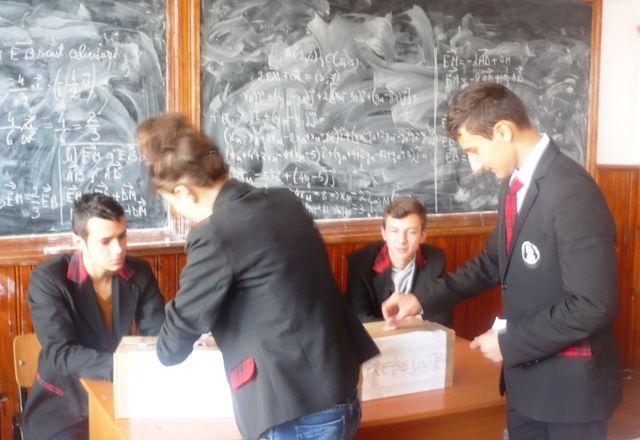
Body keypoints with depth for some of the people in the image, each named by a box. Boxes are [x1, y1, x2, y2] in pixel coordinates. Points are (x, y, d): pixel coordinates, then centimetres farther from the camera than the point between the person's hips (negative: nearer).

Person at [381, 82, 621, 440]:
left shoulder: (572, 192, -24)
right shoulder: (514, 183, 3)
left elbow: (593, 304, -26)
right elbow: (495, 260, 15)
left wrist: (509, 343, -17)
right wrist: (423, 300, 7)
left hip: (570, 381, -8)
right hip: (525, 372, 8)